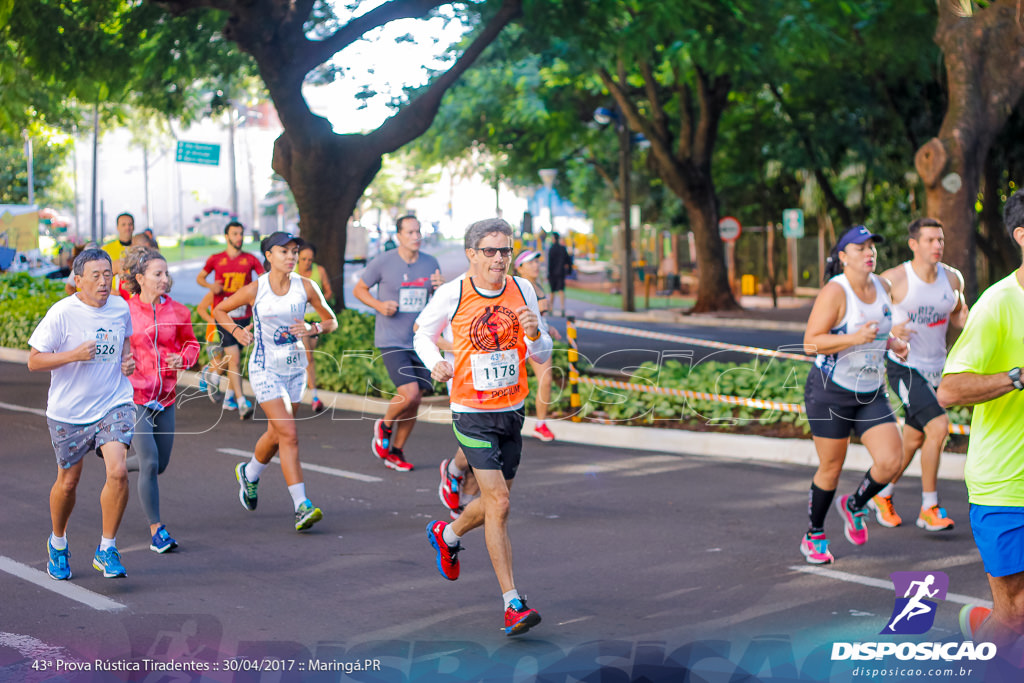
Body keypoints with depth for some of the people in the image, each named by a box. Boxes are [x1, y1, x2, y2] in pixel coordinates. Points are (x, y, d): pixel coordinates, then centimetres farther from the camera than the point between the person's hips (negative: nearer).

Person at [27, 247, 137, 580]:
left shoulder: (120, 308, 0)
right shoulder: (61, 313, -14)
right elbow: (34, 361, -11)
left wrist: (127, 359, 2)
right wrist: (74, 355, -24)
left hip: (114, 405, 2)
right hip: (68, 411, -2)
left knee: (118, 472, -17)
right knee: (68, 482, 11)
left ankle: (107, 550, -2)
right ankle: (58, 544, 39)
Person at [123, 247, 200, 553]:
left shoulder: (177, 312, 2)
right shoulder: (123, 311, -7)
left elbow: (190, 343, 16)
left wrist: (183, 358, -5)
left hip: (164, 398, 5)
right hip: (132, 396, -5)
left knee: (160, 464, 12)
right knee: (150, 462, -13)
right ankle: (156, 531, -3)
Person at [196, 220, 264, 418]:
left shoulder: (250, 260, 7)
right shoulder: (216, 259, 5)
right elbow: (200, 277, 16)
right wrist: (210, 285, -5)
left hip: (243, 314, 3)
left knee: (233, 358, 11)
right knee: (234, 358, -13)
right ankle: (241, 402, -14)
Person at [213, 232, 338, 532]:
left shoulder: (305, 287, -3)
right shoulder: (255, 290, -9)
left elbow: (331, 321, 7)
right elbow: (219, 310, 5)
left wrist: (313, 329, -13)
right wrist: (237, 330, -12)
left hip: (295, 368, 4)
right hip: (265, 369, -4)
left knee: (276, 434, 18)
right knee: (289, 435, -15)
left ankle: (249, 473, 49)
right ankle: (302, 507, -16)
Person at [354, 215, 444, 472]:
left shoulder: (431, 263, 5)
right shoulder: (383, 262, -7)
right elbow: (359, 289, 4)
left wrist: (441, 288, -9)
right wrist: (379, 305, -14)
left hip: (420, 342, 5)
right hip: (391, 342, -5)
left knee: (415, 401, 6)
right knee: (409, 394, -20)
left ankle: (396, 452, 23)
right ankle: (384, 426, 11)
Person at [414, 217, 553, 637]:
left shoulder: (522, 291, 0)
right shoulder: (452, 294, -10)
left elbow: (542, 355, 6)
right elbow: (422, 334, 7)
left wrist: (535, 336, -17)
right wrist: (435, 363, -13)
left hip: (512, 410, 5)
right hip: (472, 413, -5)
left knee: (494, 502, 16)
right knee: (499, 504, -13)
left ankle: (447, 534, 48)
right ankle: (512, 603, -8)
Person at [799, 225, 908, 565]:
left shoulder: (882, 287, 6)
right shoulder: (834, 292, -16)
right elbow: (810, 343, -20)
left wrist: (892, 342, 6)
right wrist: (854, 339, -31)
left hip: (872, 393, 6)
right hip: (831, 392, -6)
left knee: (891, 460, -8)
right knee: (831, 469, 4)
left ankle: (855, 504, 22)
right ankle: (814, 536, 25)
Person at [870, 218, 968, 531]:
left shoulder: (952, 278, 1)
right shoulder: (894, 279, -14)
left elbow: (959, 315, 17)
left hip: (935, 368, 6)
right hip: (904, 367, -6)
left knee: (914, 439, 14)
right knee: (938, 427, -20)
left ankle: (882, 495, 35)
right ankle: (929, 509, -10)